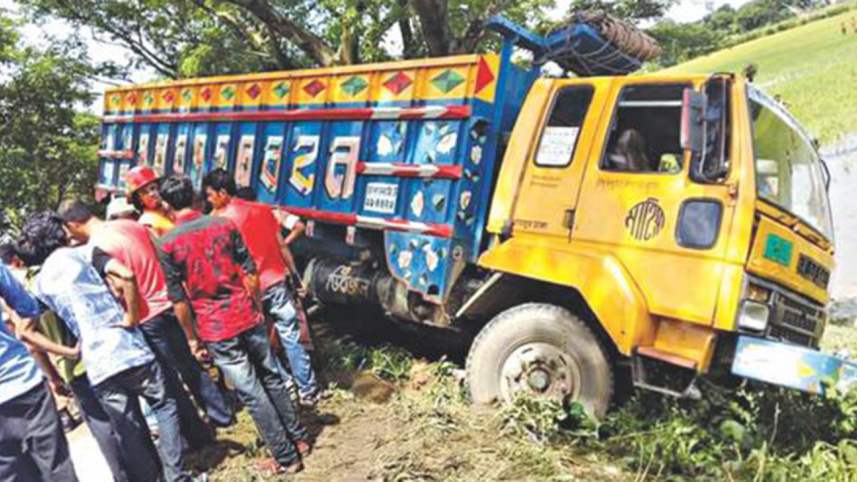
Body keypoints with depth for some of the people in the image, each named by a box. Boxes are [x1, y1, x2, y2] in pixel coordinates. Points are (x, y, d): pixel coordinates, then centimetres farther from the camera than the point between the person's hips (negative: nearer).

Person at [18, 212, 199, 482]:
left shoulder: (39, 283, 12)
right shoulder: (85, 253, 2)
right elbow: (126, 275, -17)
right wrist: (131, 317, -8)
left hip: (97, 367, 3)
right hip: (128, 348, -3)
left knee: (129, 432, 12)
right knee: (164, 405, 13)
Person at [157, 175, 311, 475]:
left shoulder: (167, 243, -7)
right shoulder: (224, 224, 1)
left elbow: (179, 300, -6)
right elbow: (250, 274, 2)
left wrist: (192, 337, 5)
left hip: (215, 329, -3)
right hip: (248, 316, 3)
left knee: (252, 394, 4)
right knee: (272, 379, 19)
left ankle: (286, 458, 14)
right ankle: (299, 438, 30)